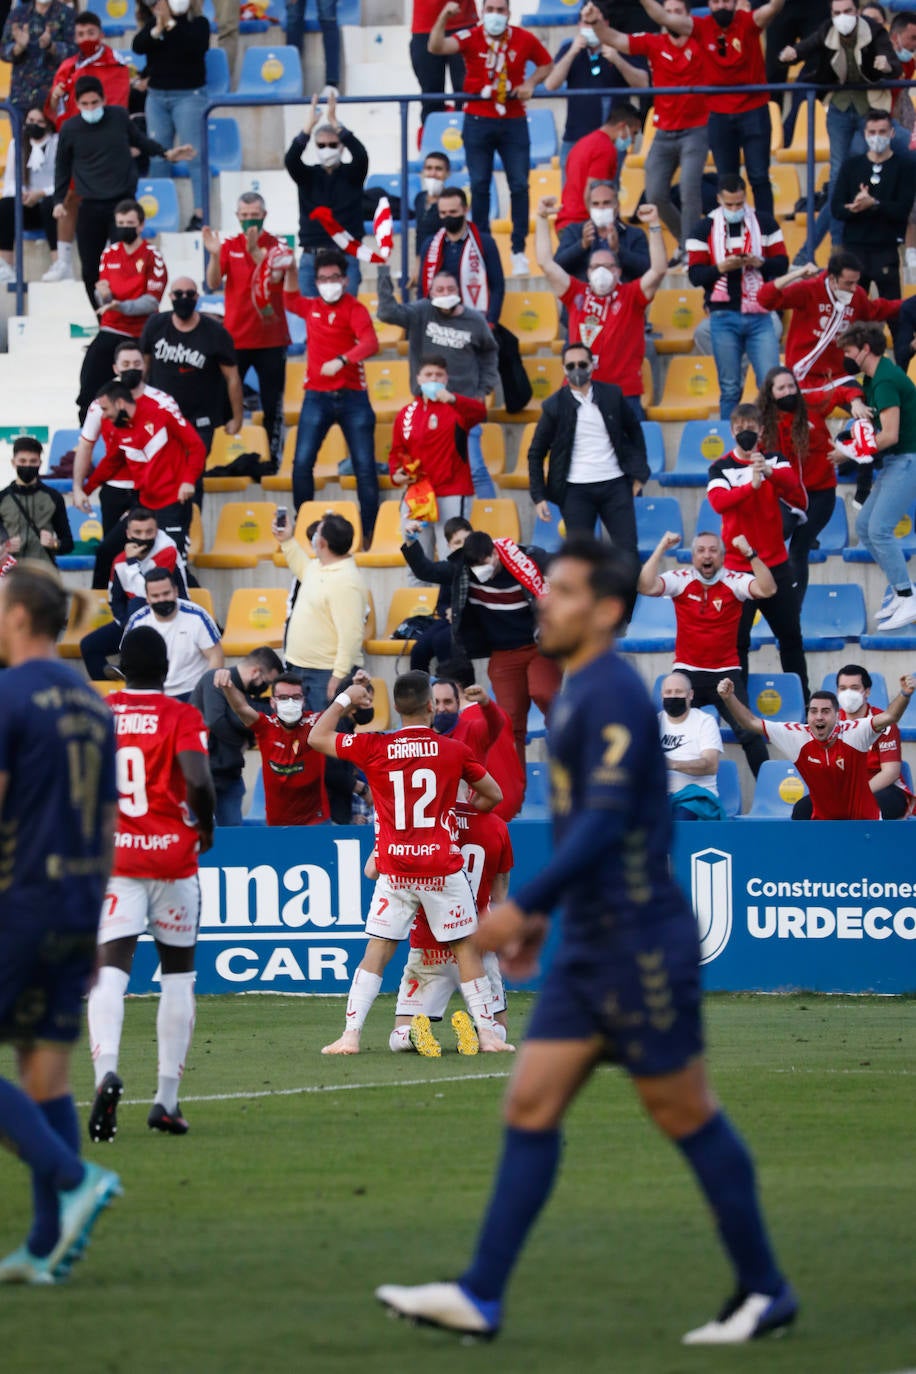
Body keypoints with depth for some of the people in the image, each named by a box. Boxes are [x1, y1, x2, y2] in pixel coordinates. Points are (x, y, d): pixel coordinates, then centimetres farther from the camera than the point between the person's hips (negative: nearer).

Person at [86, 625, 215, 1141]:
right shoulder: (182, 717, -4)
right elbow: (199, 781, -17)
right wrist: (206, 827, 2)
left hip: (112, 856, 1)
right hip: (173, 855, -1)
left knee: (110, 967, -7)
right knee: (179, 971, 13)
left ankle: (107, 1069, -35)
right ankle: (167, 1098, 12)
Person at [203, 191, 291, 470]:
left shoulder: (276, 246, -1)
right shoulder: (229, 246, 5)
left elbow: (274, 277, -19)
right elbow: (213, 284, -6)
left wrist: (255, 250, -34)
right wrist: (214, 255, -23)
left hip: (270, 339, -1)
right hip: (235, 339, 1)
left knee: (272, 405, 1)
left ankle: (273, 458, 6)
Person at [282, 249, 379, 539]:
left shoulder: (354, 308, -5)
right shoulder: (311, 307, 10)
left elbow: (370, 343, -21)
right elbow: (290, 301, 33)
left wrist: (341, 360, -36)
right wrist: (290, 271, 18)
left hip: (352, 396, -4)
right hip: (316, 395, 4)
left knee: (365, 467, -3)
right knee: (302, 464, -6)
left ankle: (369, 533, 2)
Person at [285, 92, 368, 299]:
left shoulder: (351, 174, 5)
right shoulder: (308, 175, 8)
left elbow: (361, 155, -15)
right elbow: (291, 159, -11)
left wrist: (335, 124, -24)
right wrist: (309, 126, -24)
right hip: (311, 257, 2)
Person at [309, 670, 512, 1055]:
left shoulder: (373, 748, -4)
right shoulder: (454, 751, -3)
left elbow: (316, 738, 9)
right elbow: (494, 796, 10)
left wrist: (345, 699, 19)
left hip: (394, 873, 1)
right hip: (443, 871, -1)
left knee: (377, 950, 5)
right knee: (466, 949, 8)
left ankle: (350, 1035, -3)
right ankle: (487, 1034, 7)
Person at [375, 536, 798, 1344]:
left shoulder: (613, 694, -15)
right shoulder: (582, 692, 15)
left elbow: (605, 821, -23)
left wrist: (525, 905, -23)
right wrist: (545, 913, 21)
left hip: (640, 943, -10)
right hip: (590, 944, 10)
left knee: (686, 1115, -1)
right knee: (530, 1106, 3)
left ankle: (765, 1292, 9)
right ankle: (481, 1296, 1)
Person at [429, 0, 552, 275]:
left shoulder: (523, 39, 0)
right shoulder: (471, 37, -6)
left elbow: (546, 63, 16)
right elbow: (437, 47, -21)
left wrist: (530, 82, -2)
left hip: (513, 121, 1)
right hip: (478, 121, -1)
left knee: (519, 185, -1)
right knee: (479, 186, 2)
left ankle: (519, 251, 7)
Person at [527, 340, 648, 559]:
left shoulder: (612, 395, 5)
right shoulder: (554, 406, -1)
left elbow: (634, 430, 17)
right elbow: (536, 453, 5)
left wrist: (639, 473, 9)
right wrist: (538, 496, -2)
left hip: (615, 485, 2)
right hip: (576, 490, -2)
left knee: (628, 550, 0)